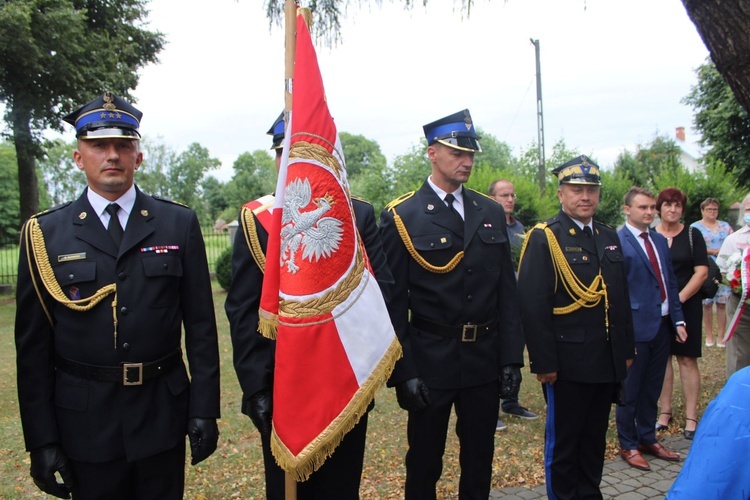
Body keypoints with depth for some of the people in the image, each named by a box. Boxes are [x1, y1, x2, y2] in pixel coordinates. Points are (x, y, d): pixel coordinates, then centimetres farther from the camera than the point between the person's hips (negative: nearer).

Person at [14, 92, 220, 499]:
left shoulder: (179, 224, 0)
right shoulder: (45, 233, 0)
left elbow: (200, 326, 0)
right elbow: (33, 346, 0)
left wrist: (204, 410, -2)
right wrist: (41, 440, -2)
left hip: (162, 417, 1)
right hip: (84, 421, 0)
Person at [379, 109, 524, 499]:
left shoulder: (491, 212, 6)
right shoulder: (401, 217, -7)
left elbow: (506, 291, 7)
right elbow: (393, 302, -9)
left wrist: (512, 358, 3)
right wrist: (404, 373, -12)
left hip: (486, 360, 4)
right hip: (430, 363, -4)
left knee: (480, 461, 17)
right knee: (424, 463, 11)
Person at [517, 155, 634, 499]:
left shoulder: (609, 237, 11)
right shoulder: (544, 238, -11)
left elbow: (622, 298, 15)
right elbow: (532, 305, -16)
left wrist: (626, 350, 13)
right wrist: (543, 362, -18)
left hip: (607, 363, 7)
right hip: (567, 364, -6)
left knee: (595, 438, 19)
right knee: (563, 441, 9)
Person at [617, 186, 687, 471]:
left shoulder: (660, 240, 12)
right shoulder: (617, 242, -12)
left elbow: (671, 283, 15)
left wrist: (678, 319, 9)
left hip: (662, 324, 7)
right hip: (636, 327, -7)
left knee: (652, 388, 17)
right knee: (630, 390, 6)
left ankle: (648, 439, 32)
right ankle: (628, 446, 21)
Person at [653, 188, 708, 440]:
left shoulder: (692, 235, 2)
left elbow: (702, 272, -3)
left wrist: (680, 297, -11)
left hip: (686, 305, -1)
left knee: (687, 359, 0)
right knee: (662, 358, 6)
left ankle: (691, 416, 7)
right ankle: (665, 411, 15)